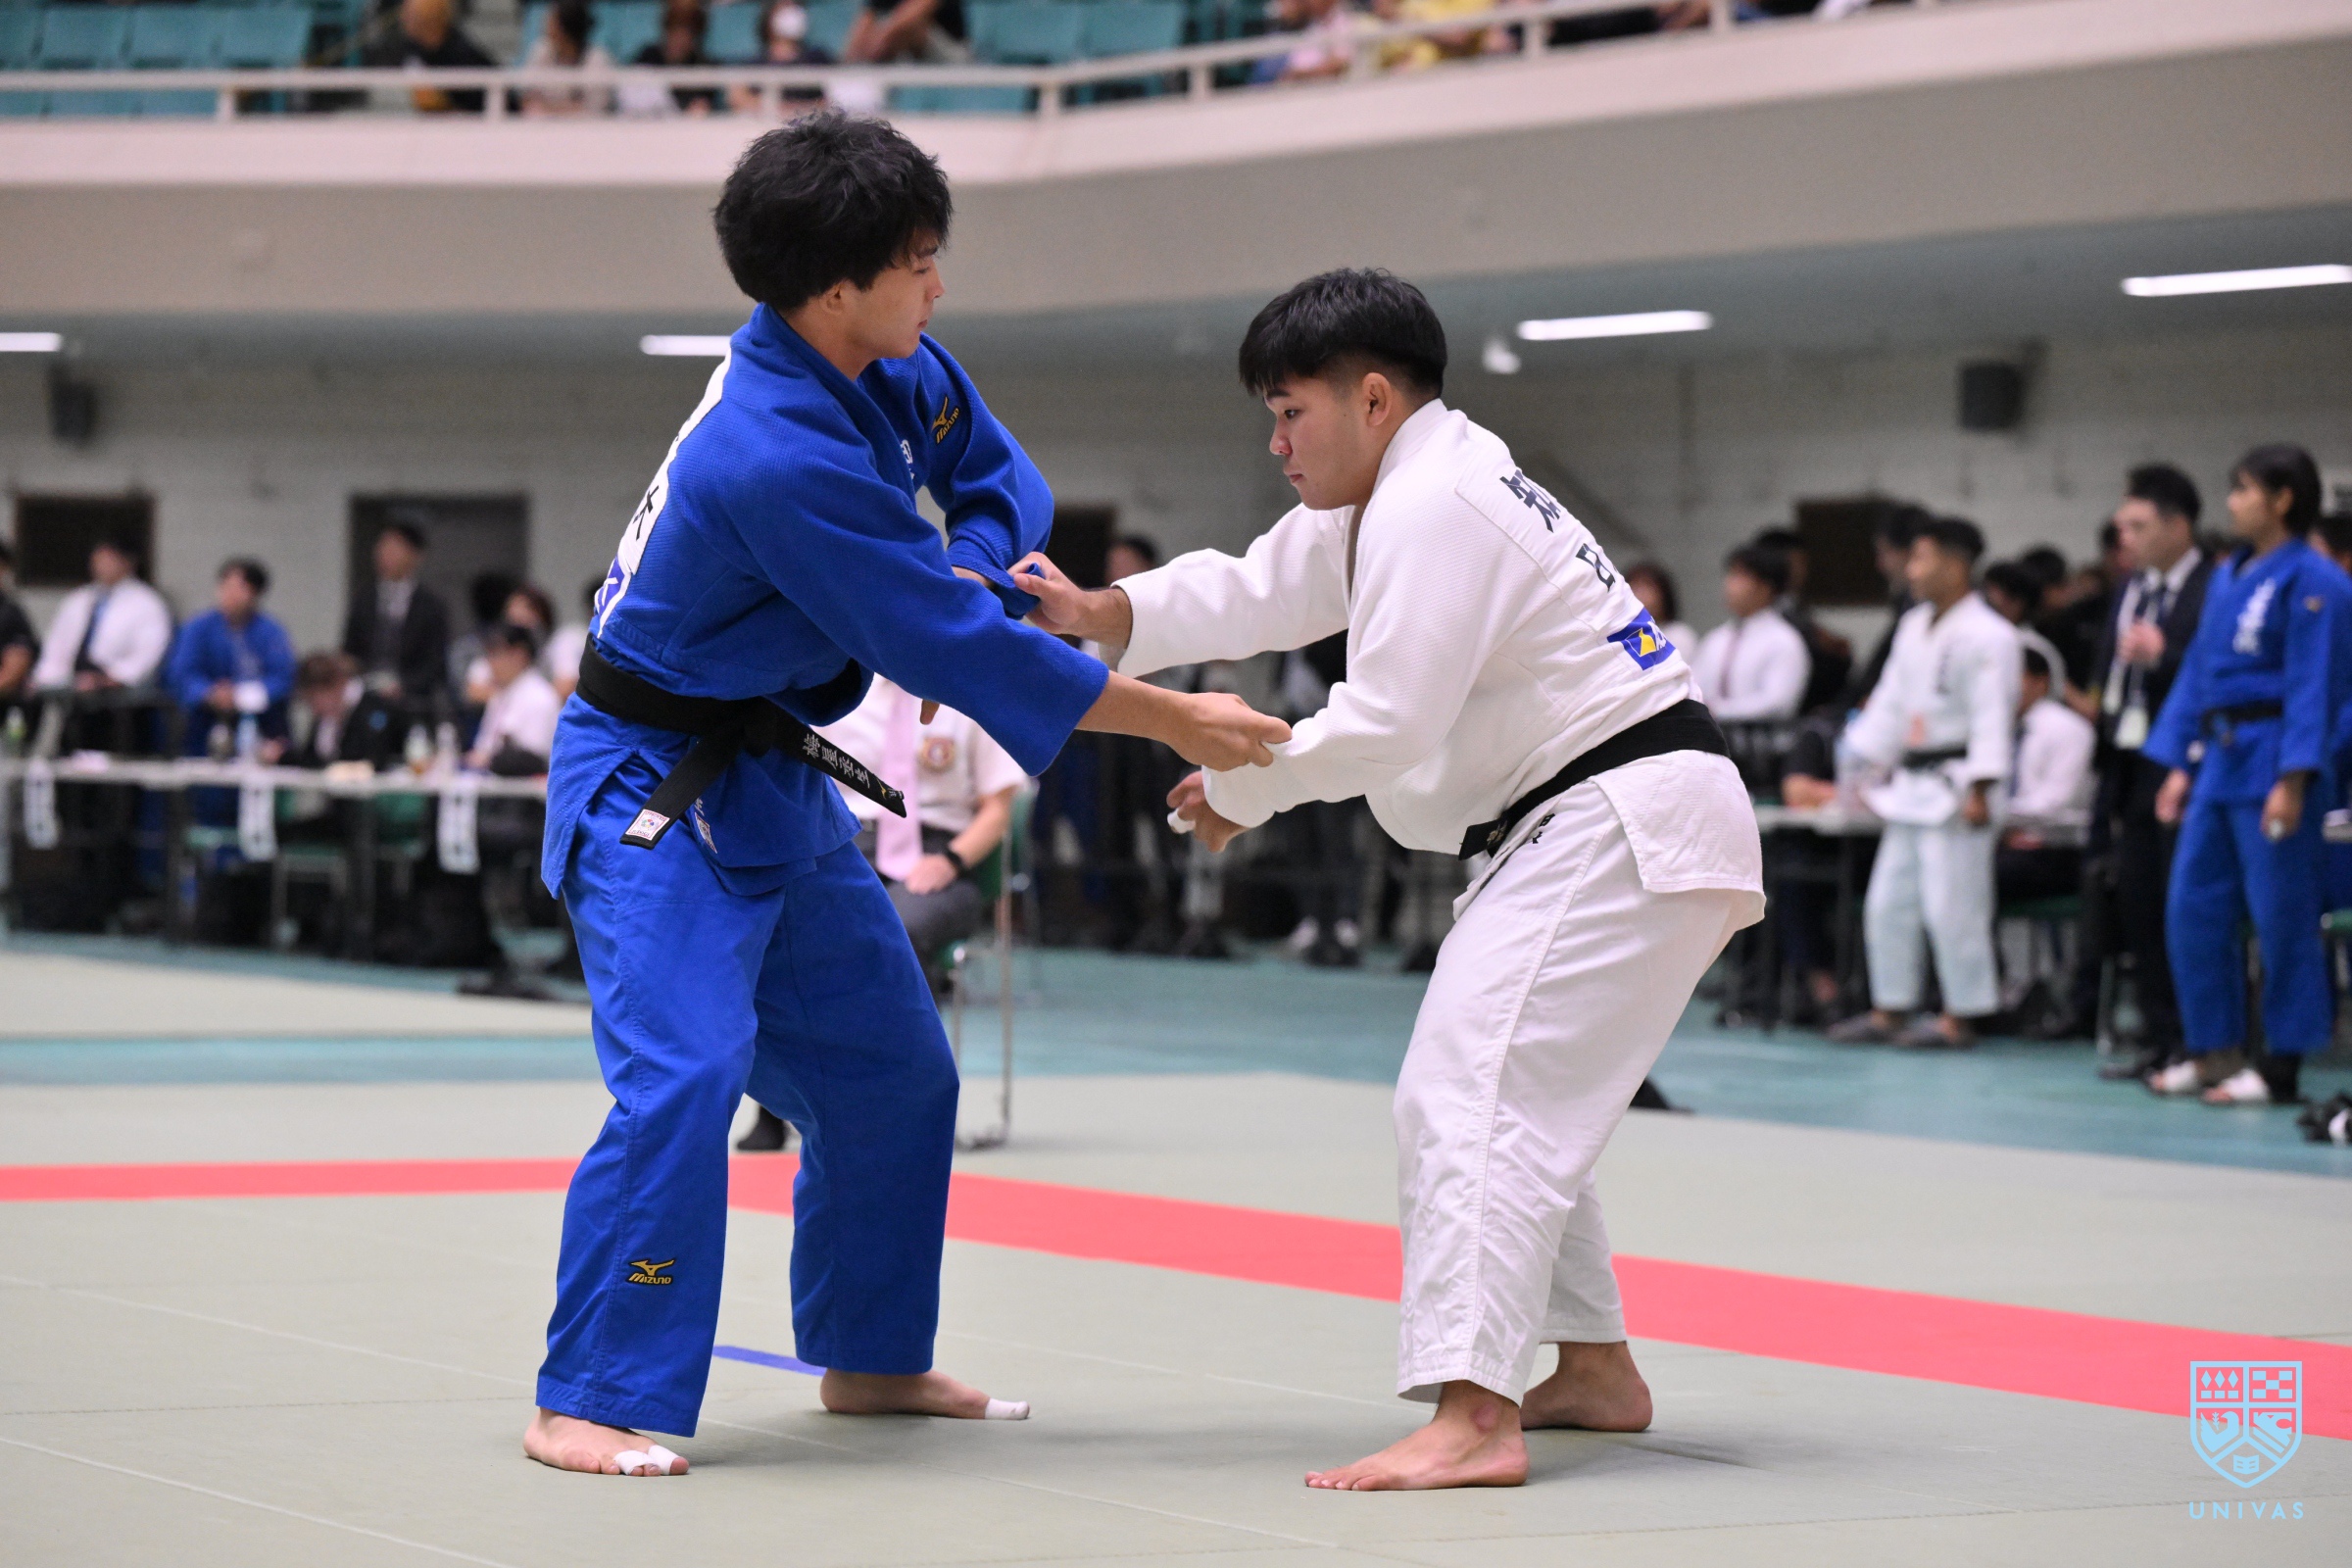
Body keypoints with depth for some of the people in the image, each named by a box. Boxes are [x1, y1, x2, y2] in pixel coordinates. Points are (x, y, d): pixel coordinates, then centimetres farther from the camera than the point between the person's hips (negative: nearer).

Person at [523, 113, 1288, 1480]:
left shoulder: (890, 368, -4)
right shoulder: (782, 458, -31)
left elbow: (996, 472, 14)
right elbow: (954, 647, -27)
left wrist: (974, 575, -11)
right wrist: (1177, 722, -21)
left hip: (774, 782, 10)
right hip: (657, 789, -10)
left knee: (891, 1075, 15)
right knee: (683, 1075, -23)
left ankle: (871, 1361, 30)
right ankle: (588, 1405, -18)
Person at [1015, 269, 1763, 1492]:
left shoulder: (1435, 509, -16)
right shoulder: (1387, 499, 18)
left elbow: (1386, 724, -21)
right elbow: (1255, 594, 17)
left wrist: (1245, 785, -7)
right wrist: (1100, 614, 2)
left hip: (1622, 833, -11)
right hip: (1600, 829, 11)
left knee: (1472, 1094, -19)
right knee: (1516, 1098, 23)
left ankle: (1471, 1418, -29)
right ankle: (1594, 1372, 33)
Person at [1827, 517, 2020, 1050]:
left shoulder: (1986, 636, -14)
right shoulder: (1914, 627, 14)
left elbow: (1991, 716, -18)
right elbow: (1892, 702, 20)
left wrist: (1979, 788, -22)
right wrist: (1866, 767, 19)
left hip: (1954, 784, -9)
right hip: (1911, 785, 9)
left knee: (1951, 904, -8)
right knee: (1888, 902, 12)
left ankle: (1960, 1017, 0)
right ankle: (1888, 1010, 21)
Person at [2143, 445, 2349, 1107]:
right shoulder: (2228, 576, 14)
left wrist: (2292, 780, -19)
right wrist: (2180, 765, 13)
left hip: (2271, 763, -8)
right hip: (2218, 758, 8)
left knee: (2281, 919, -3)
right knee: (2194, 909, 8)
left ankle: (2281, 1065, 3)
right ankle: (2215, 1049, 17)